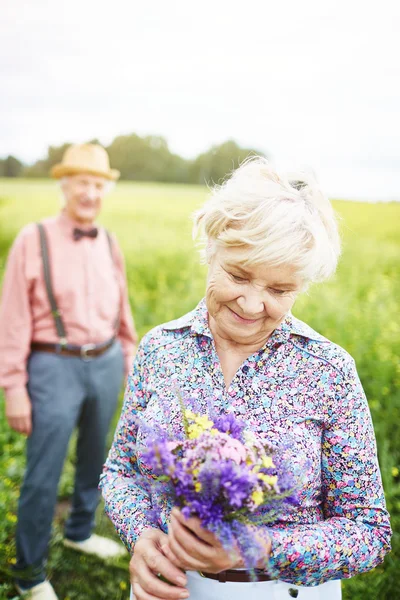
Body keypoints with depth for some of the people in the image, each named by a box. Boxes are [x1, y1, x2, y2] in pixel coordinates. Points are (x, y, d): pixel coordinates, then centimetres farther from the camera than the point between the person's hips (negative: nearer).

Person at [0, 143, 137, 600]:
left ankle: (80, 532, 45)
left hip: (105, 365, 5)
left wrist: (129, 361, 17)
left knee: (95, 459, 21)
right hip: (55, 368, -5)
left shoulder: (109, 243, 5)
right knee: (43, 476, 2)